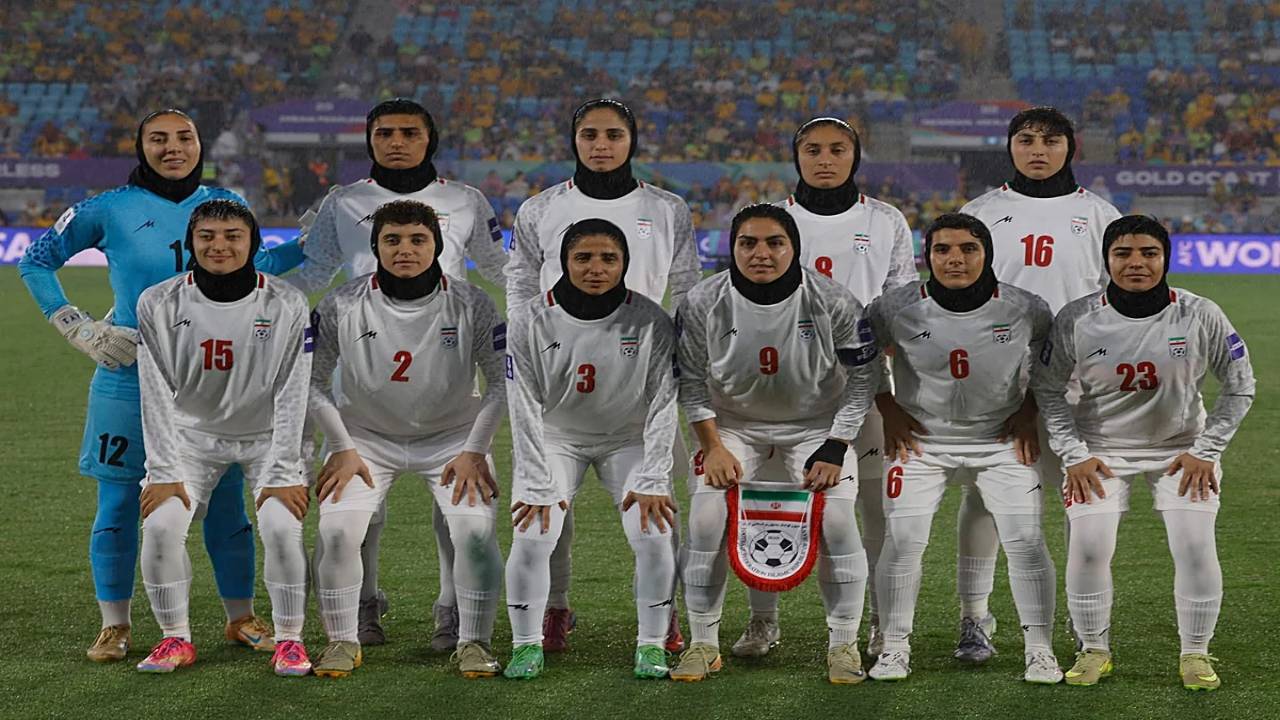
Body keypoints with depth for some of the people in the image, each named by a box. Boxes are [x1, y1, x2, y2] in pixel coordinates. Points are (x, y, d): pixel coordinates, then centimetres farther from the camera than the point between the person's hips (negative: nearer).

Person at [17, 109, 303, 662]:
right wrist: (77, 328, 0)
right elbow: (36, 260, 8)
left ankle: (241, 618, 19)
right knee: (118, 506, 2)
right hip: (129, 380, -2)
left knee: (226, 503, 4)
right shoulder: (111, 211, -2)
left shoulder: (224, 205, 6)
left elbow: (251, 265, 25)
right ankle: (115, 626, 15)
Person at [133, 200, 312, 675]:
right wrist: (164, 472, -16)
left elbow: (292, 396, -14)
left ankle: (289, 639, -3)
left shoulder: (286, 305, -14)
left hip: (267, 436, -1)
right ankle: (176, 638, 1)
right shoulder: (159, 305, -11)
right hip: (192, 434, 1)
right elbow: (157, 396, -10)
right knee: (161, 523, -19)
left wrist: (282, 473, -19)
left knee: (282, 524, -23)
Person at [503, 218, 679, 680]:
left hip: (628, 438, 0)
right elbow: (526, 410, -14)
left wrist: (652, 482, -17)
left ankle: (651, 645, 3)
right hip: (556, 439, 0)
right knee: (532, 535, -14)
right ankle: (527, 645, 4)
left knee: (653, 533, -15)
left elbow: (662, 405, -13)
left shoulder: (650, 321, -17)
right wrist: (537, 486, -17)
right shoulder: (533, 321, -17)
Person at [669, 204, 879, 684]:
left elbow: (860, 382, -9)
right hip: (733, 423, 1)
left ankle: (844, 644, 2)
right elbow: (692, 382, -5)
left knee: (836, 520, -16)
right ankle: (703, 644, 3)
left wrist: (834, 449, -14)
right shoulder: (702, 304, -17)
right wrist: (713, 446, -11)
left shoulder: (833, 303, -19)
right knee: (707, 519, -14)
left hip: (816, 423, -1)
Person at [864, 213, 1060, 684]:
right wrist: (889, 411, -2)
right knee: (903, 540, -9)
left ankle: (1040, 650, 6)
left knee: (1026, 540, -8)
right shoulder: (897, 309, -15)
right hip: (921, 440, 0)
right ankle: (894, 647, 7)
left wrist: (1028, 412, 0)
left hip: (1002, 442, 0)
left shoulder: (1025, 310, -13)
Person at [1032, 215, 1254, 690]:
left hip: (1182, 446, 0)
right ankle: (1094, 650, 10)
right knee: (1088, 546, -11)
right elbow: (1047, 388, -2)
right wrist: (1073, 455, -8)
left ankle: (1195, 654, 8)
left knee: (1195, 545, -12)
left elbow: (1239, 387, -3)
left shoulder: (1200, 316, -15)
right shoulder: (1076, 320, -15)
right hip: (1101, 449, 0)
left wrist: (1205, 451, -7)